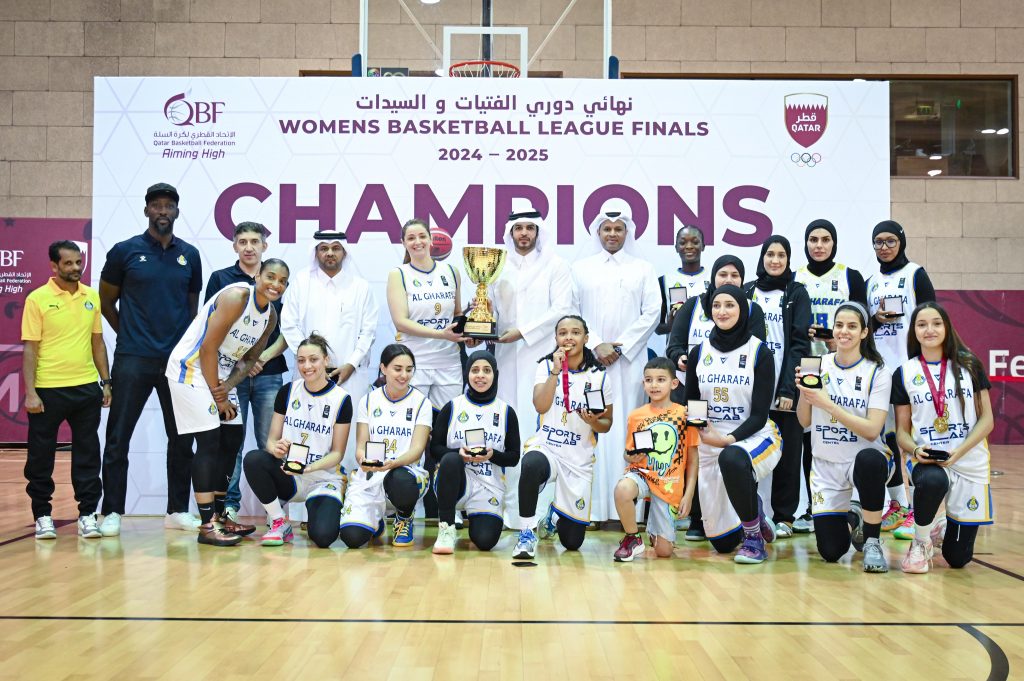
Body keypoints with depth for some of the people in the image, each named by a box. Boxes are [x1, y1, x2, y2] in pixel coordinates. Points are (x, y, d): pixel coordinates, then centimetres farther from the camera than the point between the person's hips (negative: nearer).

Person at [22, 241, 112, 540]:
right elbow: (30, 349, -6)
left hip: (87, 388, 3)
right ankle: (42, 515, 19)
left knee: (88, 454, 7)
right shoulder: (37, 299, -5)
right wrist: (30, 392, -12)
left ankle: (87, 513, 15)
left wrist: (106, 382, 10)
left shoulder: (92, 296, 8)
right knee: (41, 456, 6)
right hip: (48, 390, -3)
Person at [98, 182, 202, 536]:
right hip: (133, 360, -3)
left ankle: (178, 510, 18)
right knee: (118, 437, -1)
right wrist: (129, 334, 10)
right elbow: (106, 302, 9)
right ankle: (112, 512, 9)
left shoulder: (190, 255, 8)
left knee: (182, 439, 8)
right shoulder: (125, 251, 0)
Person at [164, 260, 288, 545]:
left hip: (222, 374, 9)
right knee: (209, 443, -12)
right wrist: (217, 396, -17)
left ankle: (219, 515, 21)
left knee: (232, 441, 10)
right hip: (191, 369, -9)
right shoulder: (237, 296, -21)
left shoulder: (270, 316, 4)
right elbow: (208, 348, -23)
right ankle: (207, 526, -8)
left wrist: (228, 387, -10)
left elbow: (249, 358, 8)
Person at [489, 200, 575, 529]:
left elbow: (561, 310, -2)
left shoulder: (556, 266, 7)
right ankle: (512, 508, 3)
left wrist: (522, 332, -10)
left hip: (542, 357, -3)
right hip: (508, 358, 3)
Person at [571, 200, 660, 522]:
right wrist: (597, 346, -7)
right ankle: (593, 506, -3)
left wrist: (621, 347, -6)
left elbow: (651, 313, 3)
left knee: (625, 428, -4)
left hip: (629, 361, 0)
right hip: (590, 359, 0)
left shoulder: (643, 269, 11)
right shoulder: (581, 269, 12)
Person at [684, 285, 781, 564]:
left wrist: (729, 439, -25)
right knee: (722, 544, 5)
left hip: (755, 438, -4)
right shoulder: (699, 353, 5)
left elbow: (759, 414, -10)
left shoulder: (760, 353, -6)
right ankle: (753, 512, 41)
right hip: (709, 445, 4)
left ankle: (754, 536, -20)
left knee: (732, 459, -43)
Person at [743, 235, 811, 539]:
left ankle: (784, 516, 11)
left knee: (787, 452, 2)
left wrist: (788, 388, -12)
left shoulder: (797, 293, 3)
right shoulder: (747, 292, 11)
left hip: (786, 387, -2)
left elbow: (800, 343, -3)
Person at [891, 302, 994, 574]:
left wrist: (959, 452, -15)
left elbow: (987, 420, 0)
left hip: (971, 464, 1)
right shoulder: (904, 374, 2)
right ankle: (920, 543, -10)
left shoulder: (970, 365, 3)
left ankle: (943, 530, 41)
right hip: (928, 463, -1)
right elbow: (902, 430, 4)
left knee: (957, 558, 3)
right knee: (932, 480, -40)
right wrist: (916, 449, -18)